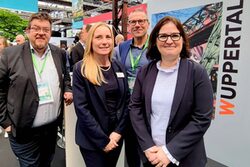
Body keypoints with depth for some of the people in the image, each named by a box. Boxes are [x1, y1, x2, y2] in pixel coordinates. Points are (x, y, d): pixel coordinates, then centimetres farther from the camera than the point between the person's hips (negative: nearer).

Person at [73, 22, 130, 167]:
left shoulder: (119, 67, 2)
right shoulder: (81, 69, -11)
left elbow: (126, 101, 2)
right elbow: (81, 107, -15)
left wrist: (118, 131, -8)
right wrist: (102, 140, -15)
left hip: (116, 136, 4)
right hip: (92, 140, -4)